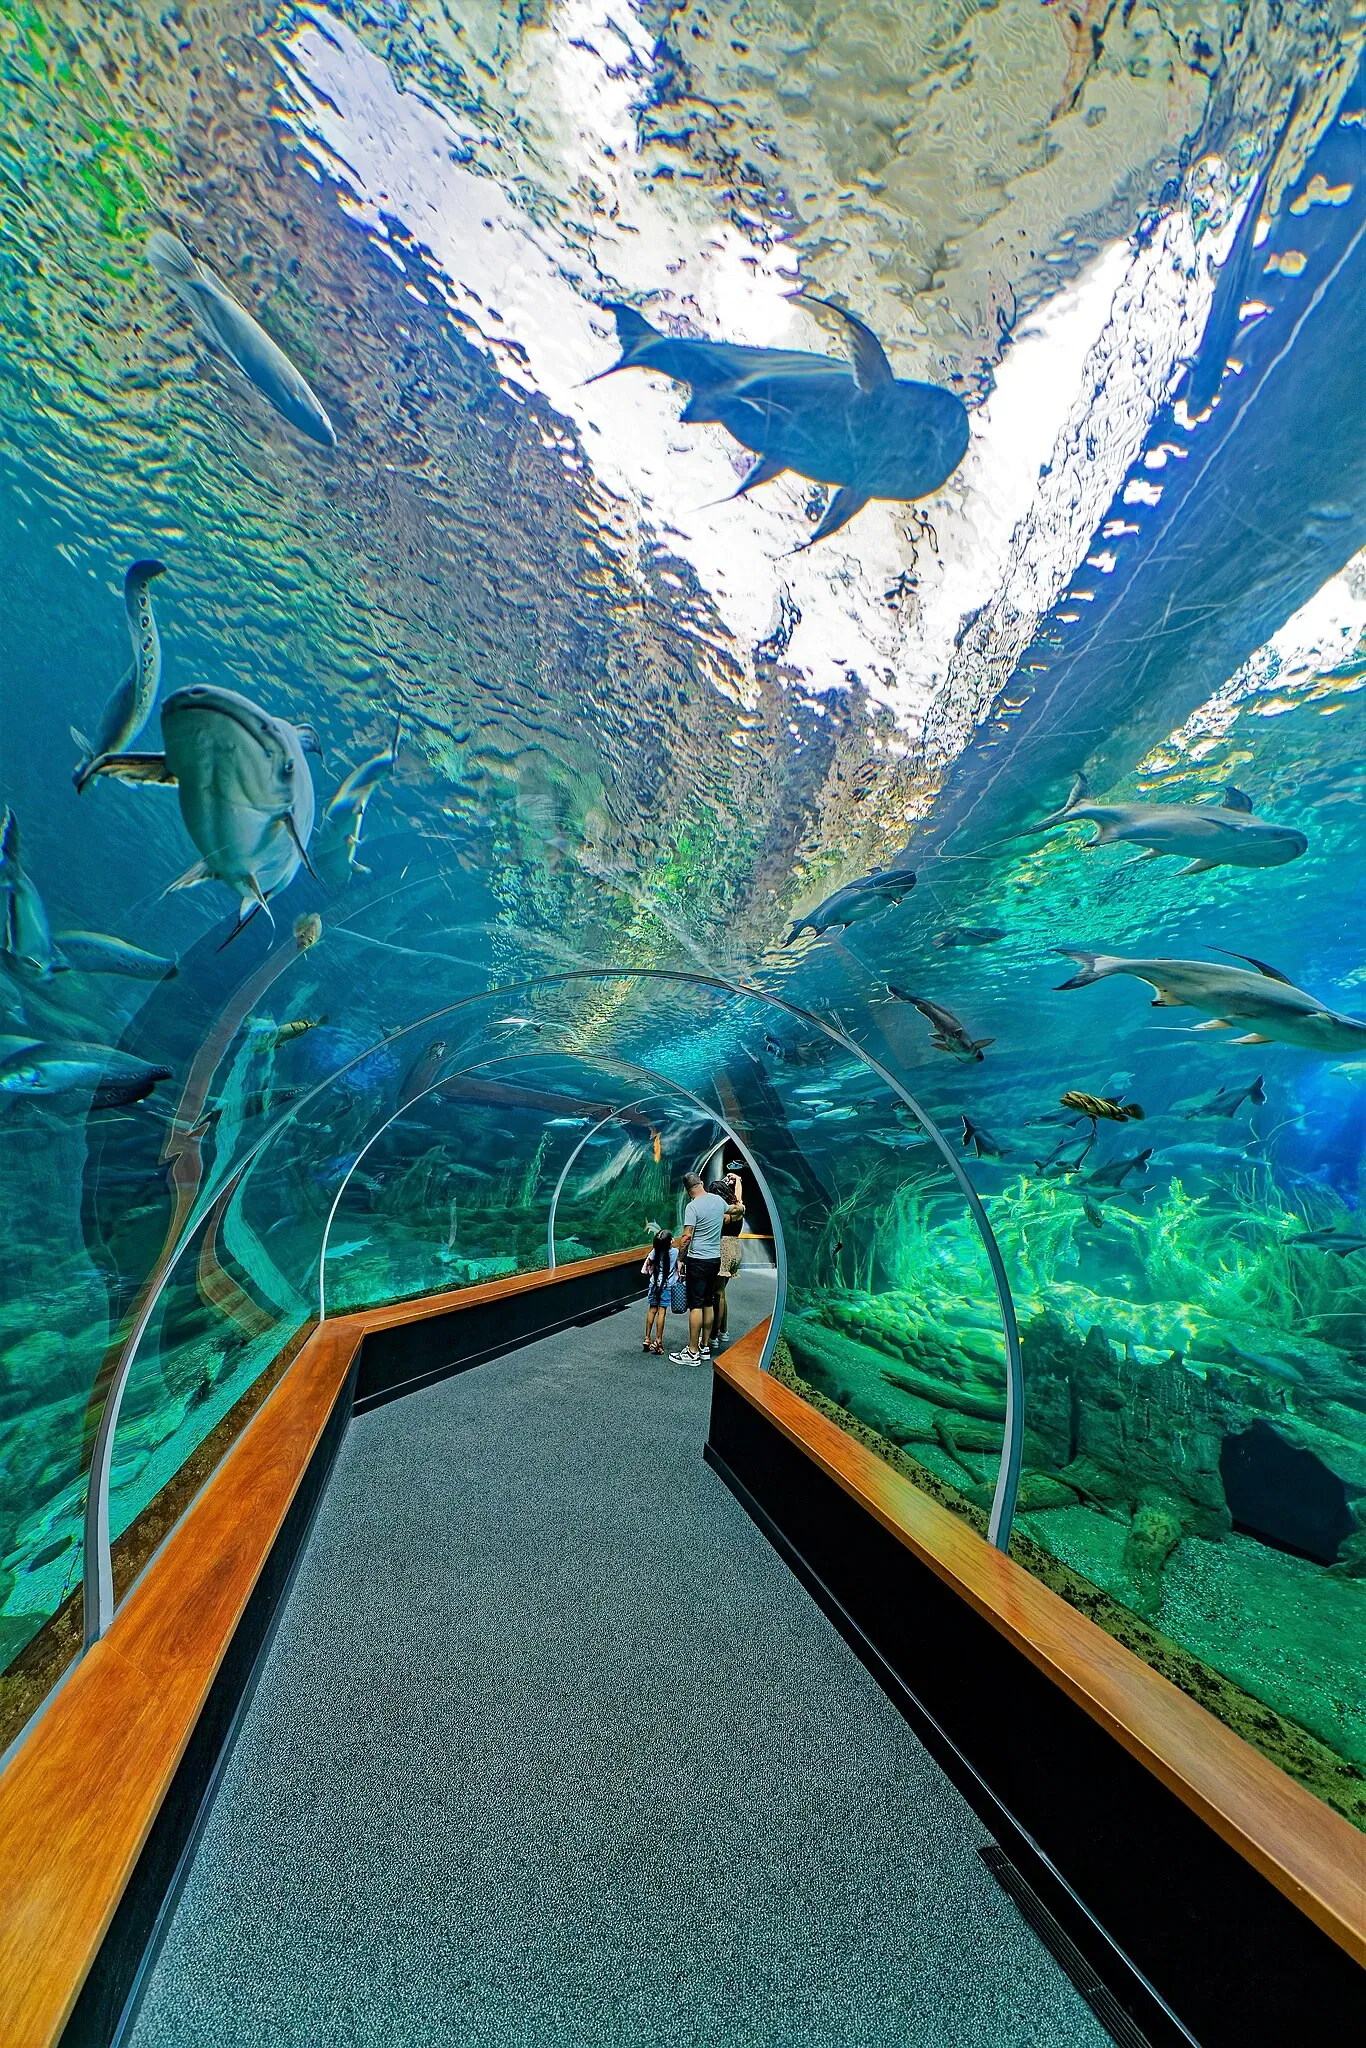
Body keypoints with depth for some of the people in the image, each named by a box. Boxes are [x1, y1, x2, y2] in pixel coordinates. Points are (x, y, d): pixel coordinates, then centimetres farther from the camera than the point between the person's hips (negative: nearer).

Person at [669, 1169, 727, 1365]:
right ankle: (705, 1347, 21)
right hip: (715, 1259, 7)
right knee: (709, 1303, 13)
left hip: (698, 1260, -7)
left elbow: (686, 1237, -18)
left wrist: (680, 1259, -6)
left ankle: (692, 1352, 1)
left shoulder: (692, 1207, -15)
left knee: (696, 1305, -3)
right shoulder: (718, 1200, 5)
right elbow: (726, 1217, 28)